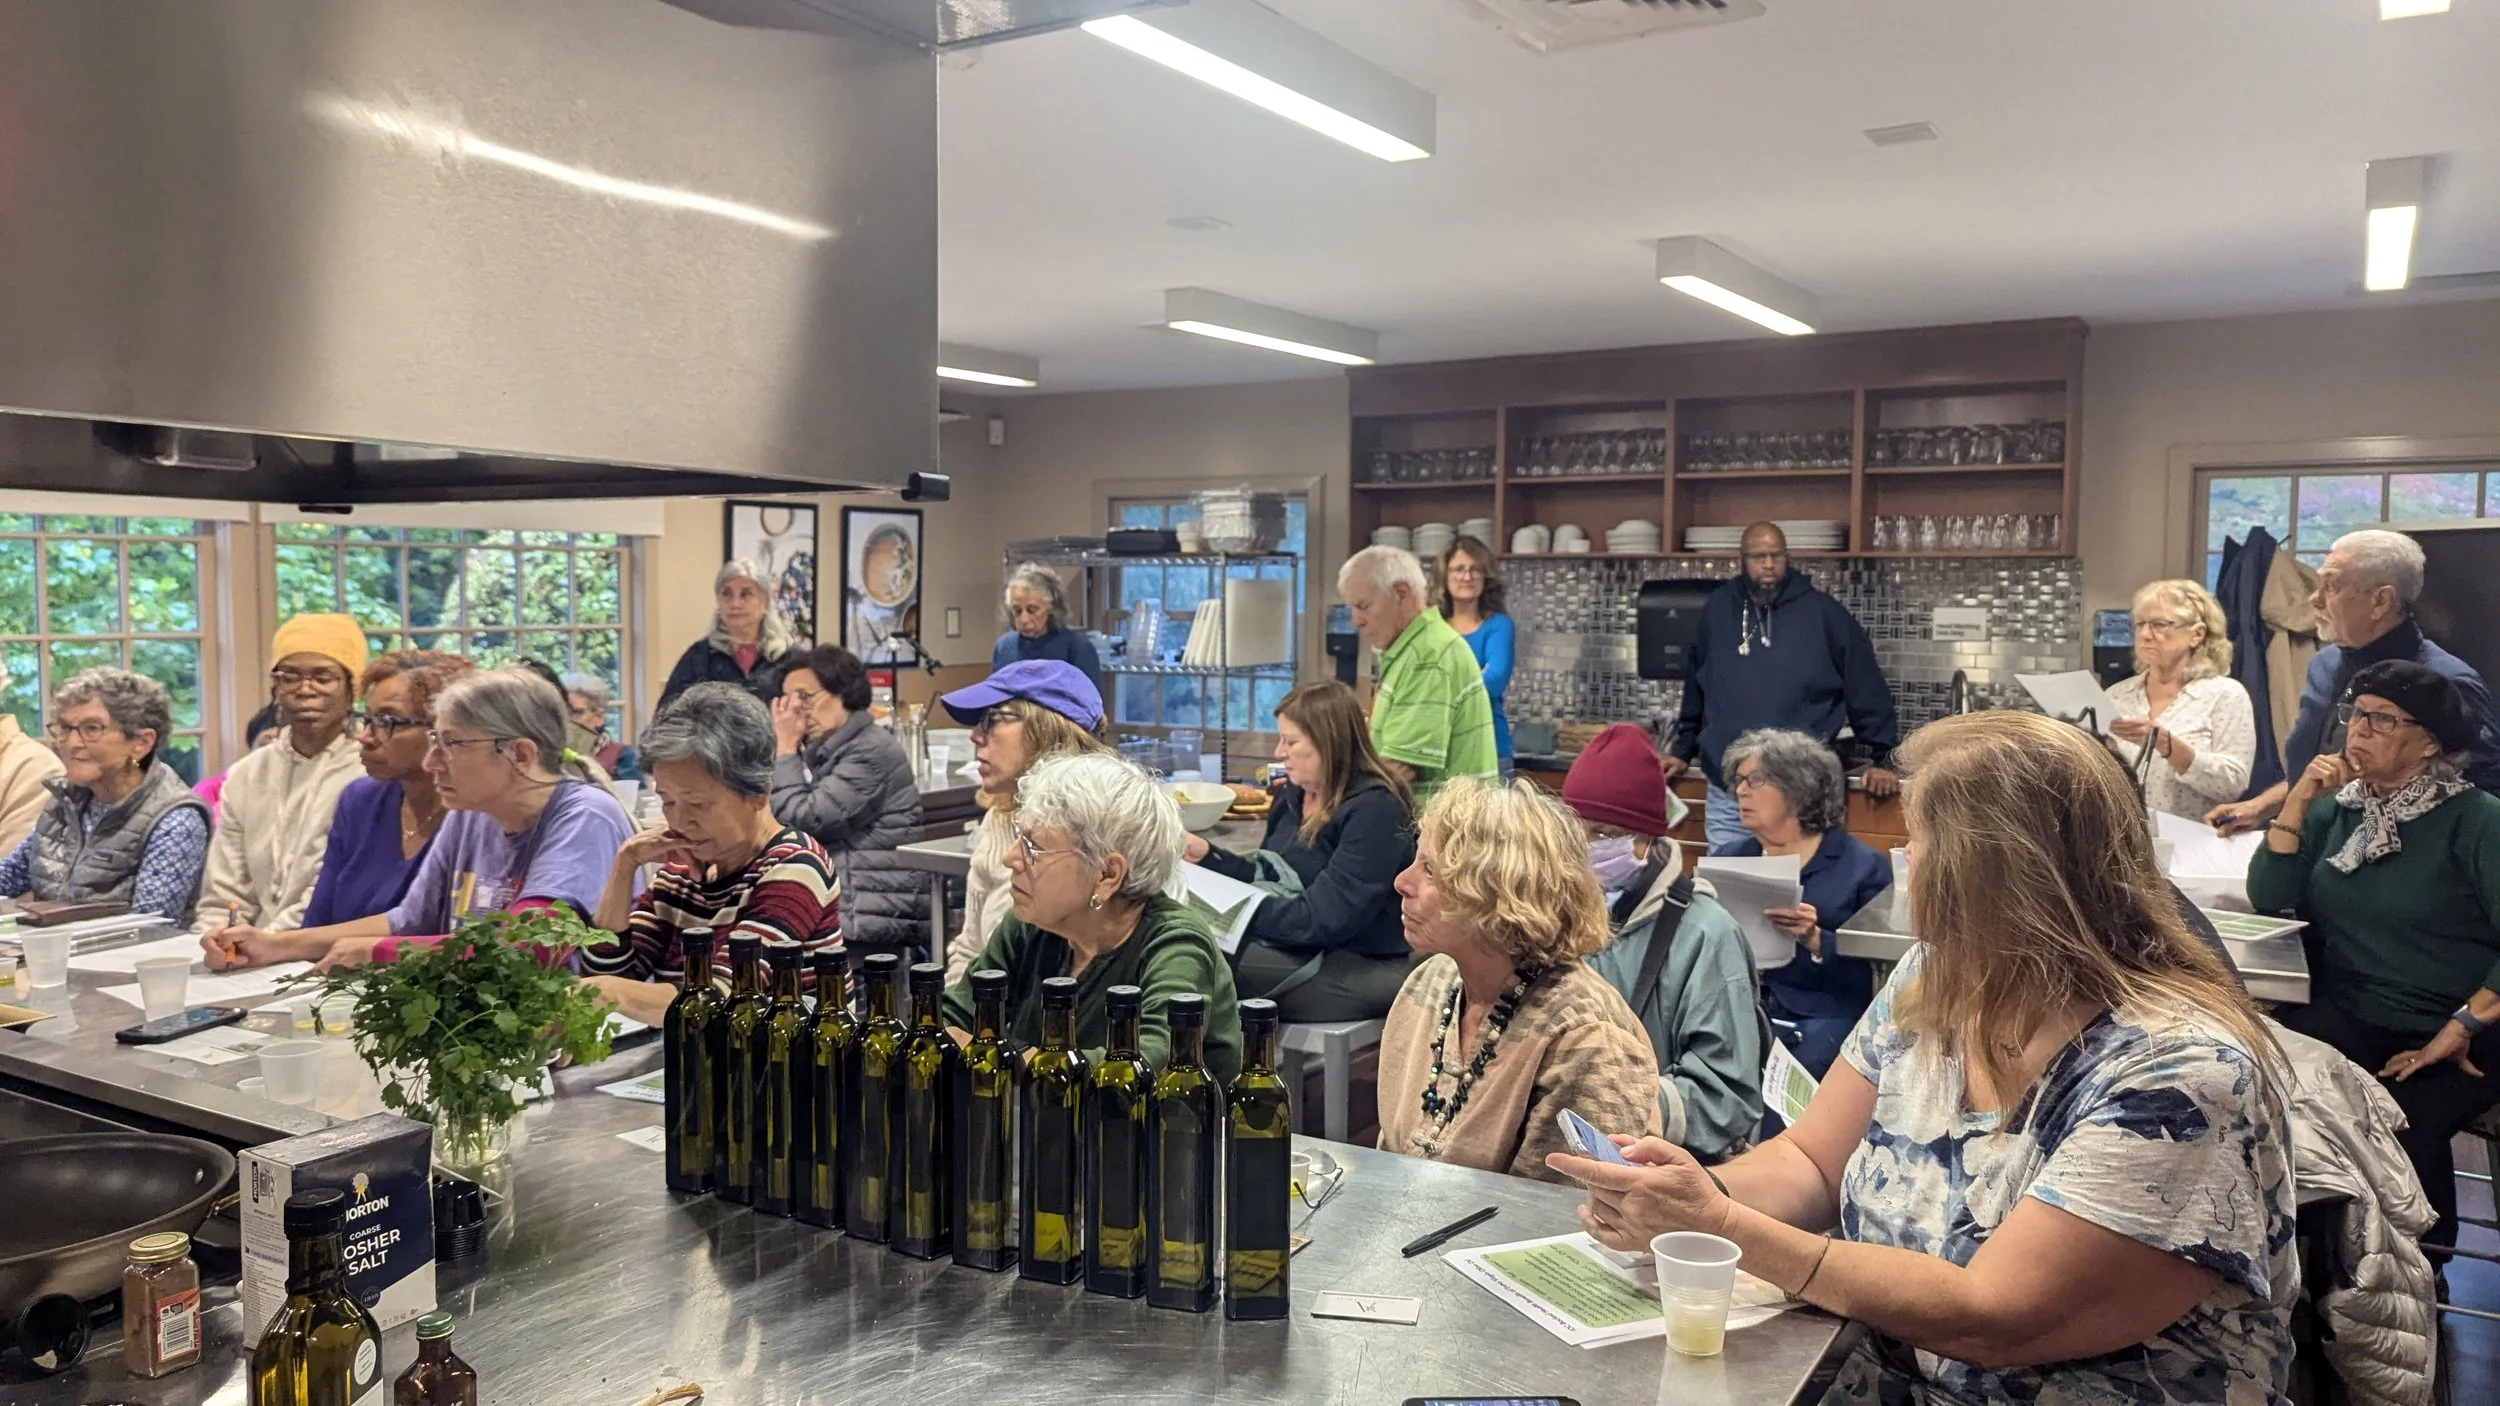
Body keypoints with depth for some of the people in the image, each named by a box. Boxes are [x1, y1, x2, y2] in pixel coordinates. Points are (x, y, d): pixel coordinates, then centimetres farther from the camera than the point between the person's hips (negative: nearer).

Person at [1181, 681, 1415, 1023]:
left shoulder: (1375, 809, -17)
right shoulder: (1292, 794, 9)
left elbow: (1325, 919, -22)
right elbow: (1267, 877, 18)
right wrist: (1206, 854, 5)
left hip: (1364, 968, -8)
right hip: (1301, 948, 8)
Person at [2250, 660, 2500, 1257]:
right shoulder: (2337, 809, 10)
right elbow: (2268, 898, 1)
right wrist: (2298, 801, -6)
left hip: (2451, 1035, -4)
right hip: (2346, 1018, 4)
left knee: (2407, 1120, -31)